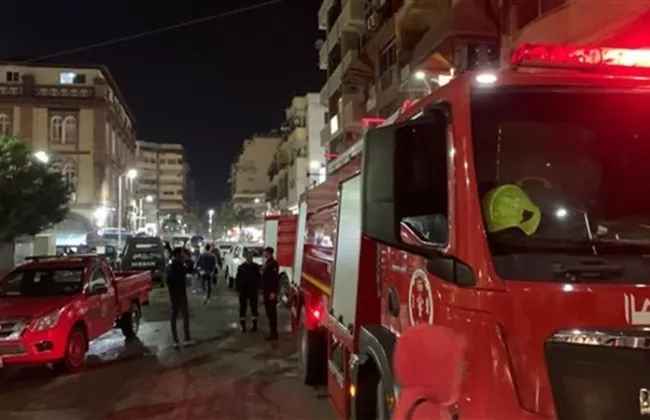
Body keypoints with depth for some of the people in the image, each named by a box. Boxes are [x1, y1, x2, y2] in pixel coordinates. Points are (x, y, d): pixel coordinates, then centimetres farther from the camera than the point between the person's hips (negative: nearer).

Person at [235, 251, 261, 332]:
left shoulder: (255, 267, 1)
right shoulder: (241, 267, 1)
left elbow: (258, 278, 4)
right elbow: (237, 279, 1)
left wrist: (258, 288, -2)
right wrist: (237, 290, -5)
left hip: (253, 290, 0)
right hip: (243, 290, 0)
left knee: (254, 307, 5)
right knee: (242, 308, 3)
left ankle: (255, 325, 15)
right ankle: (243, 326, 12)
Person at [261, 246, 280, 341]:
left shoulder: (273, 263, -15)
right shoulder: (267, 263, 15)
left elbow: (275, 278, -22)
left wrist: (274, 292, -25)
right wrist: (263, 290, 18)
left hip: (271, 292, -10)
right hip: (267, 291, 10)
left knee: (272, 312, -6)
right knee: (269, 312, 13)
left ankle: (274, 333, -2)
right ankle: (272, 331, 20)